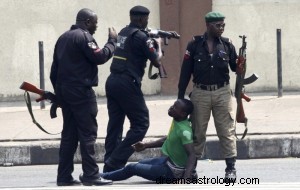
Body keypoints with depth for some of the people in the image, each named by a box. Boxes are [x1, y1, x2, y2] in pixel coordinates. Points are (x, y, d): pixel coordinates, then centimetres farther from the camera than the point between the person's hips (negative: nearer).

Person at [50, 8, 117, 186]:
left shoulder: (63, 38, 18)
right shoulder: (83, 36, -10)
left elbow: (54, 69, 19)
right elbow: (99, 57, -18)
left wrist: (58, 92, 21)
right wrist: (112, 42, -6)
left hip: (64, 90, 9)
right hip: (81, 91, -9)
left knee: (69, 134, 10)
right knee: (88, 133, -7)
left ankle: (64, 175, 8)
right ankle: (90, 175, -9)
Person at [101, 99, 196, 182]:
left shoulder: (184, 131, -30)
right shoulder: (176, 121, -1)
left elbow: (192, 155, -37)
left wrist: (186, 178, -50)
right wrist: (146, 145, 16)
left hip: (173, 171, -8)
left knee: (132, 168, 1)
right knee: (142, 163, 27)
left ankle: (102, 177, 20)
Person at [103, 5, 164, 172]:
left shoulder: (123, 33, 15)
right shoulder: (141, 36, -9)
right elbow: (157, 62, -5)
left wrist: (151, 42, 19)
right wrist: (158, 45, 12)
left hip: (112, 82, 8)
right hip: (127, 84, -8)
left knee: (115, 124, 10)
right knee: (141, 123, -1)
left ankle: (110, 166, 8)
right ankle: (116, 162, -9)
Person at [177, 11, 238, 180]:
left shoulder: (227, 45, 2)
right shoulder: (195, 45, -2)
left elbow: (235, 67, 8)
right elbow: (186, 71, 0)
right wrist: (180, 97, 0)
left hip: (222, 92, 0)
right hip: (200, 93, 0)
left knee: (227, 131, -2)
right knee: (198, 132, 7)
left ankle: (231, 167, 2)